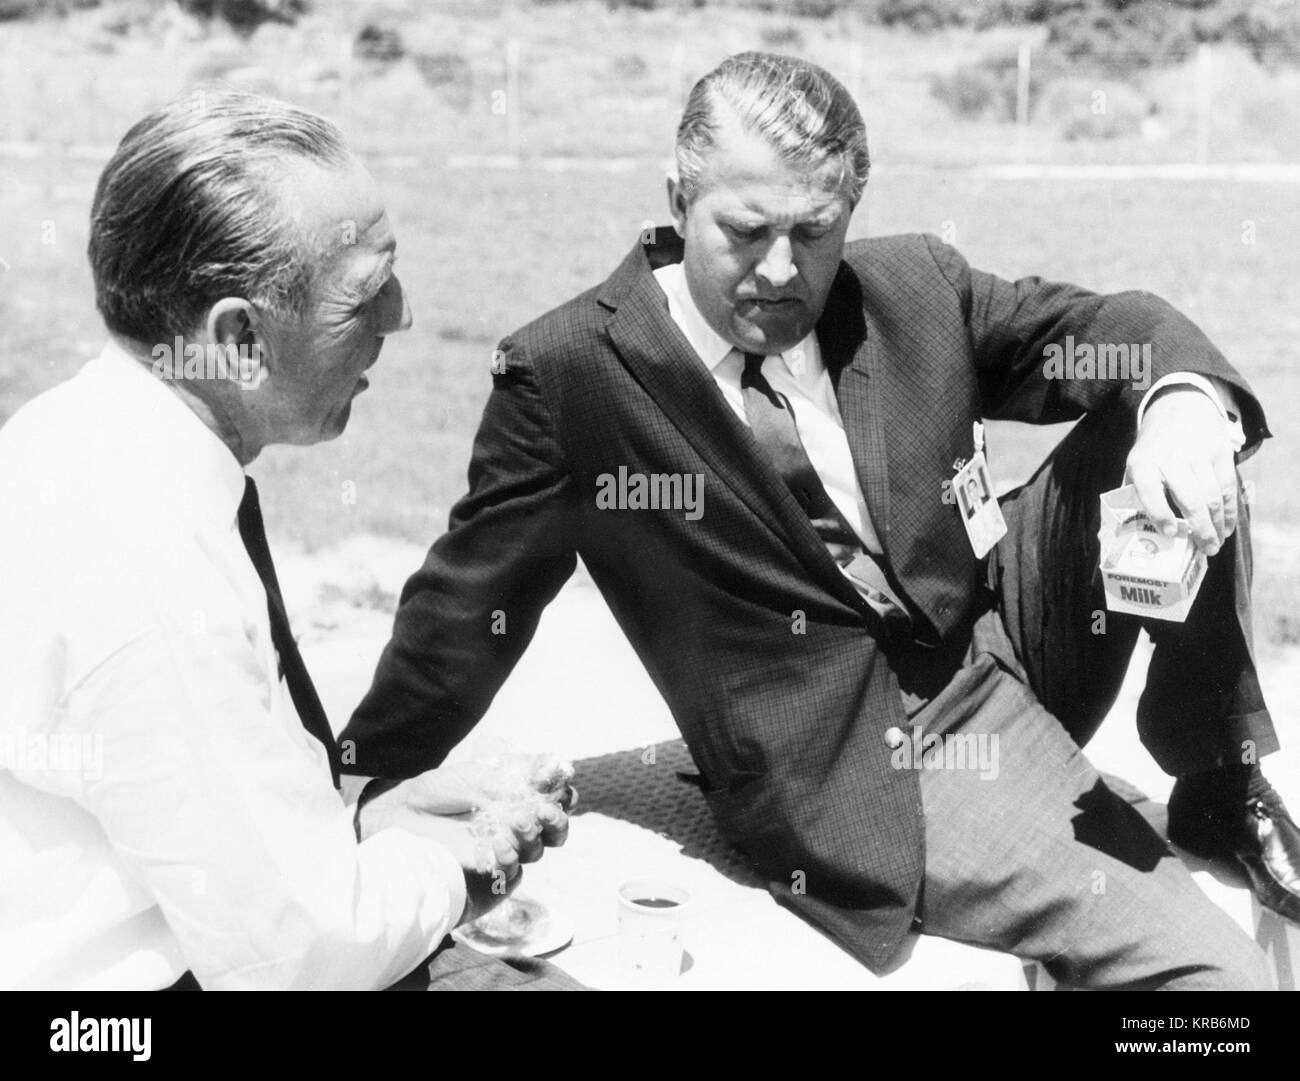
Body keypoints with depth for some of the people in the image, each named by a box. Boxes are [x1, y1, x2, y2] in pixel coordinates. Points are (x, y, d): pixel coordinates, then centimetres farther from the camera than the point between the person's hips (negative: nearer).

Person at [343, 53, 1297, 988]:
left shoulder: (916, 287, 1)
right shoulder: (569, 371, -12)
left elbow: (1107, 329, 5)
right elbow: (470, 605, -4)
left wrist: (1183, 403, -20)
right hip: (847, 769, -6)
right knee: (1219, 970, -20)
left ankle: (1218, 782, 4)